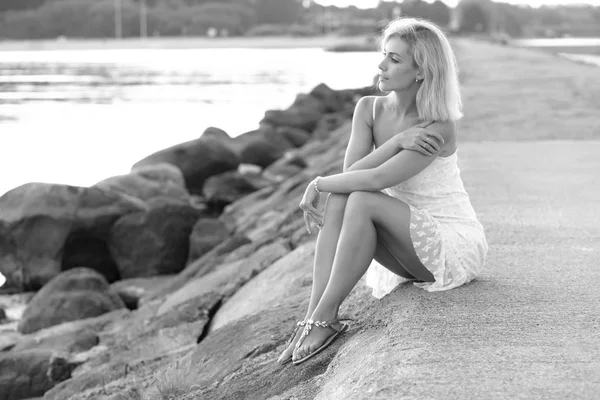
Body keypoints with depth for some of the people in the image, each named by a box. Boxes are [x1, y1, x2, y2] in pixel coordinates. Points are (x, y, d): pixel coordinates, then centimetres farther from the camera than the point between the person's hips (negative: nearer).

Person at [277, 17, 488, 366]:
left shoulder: (438, 128, -21)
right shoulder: (368, 109, -1)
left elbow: (376, 179, -31)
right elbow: (351, 172, -14)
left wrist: (318, 183, -18)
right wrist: (396, 141, -26)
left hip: (456, 247, -6)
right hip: (410, 244, 6)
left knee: (362, 201, -29)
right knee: (339, 199, -21)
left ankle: (325, 317, -26)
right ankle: (312, 315, -28)